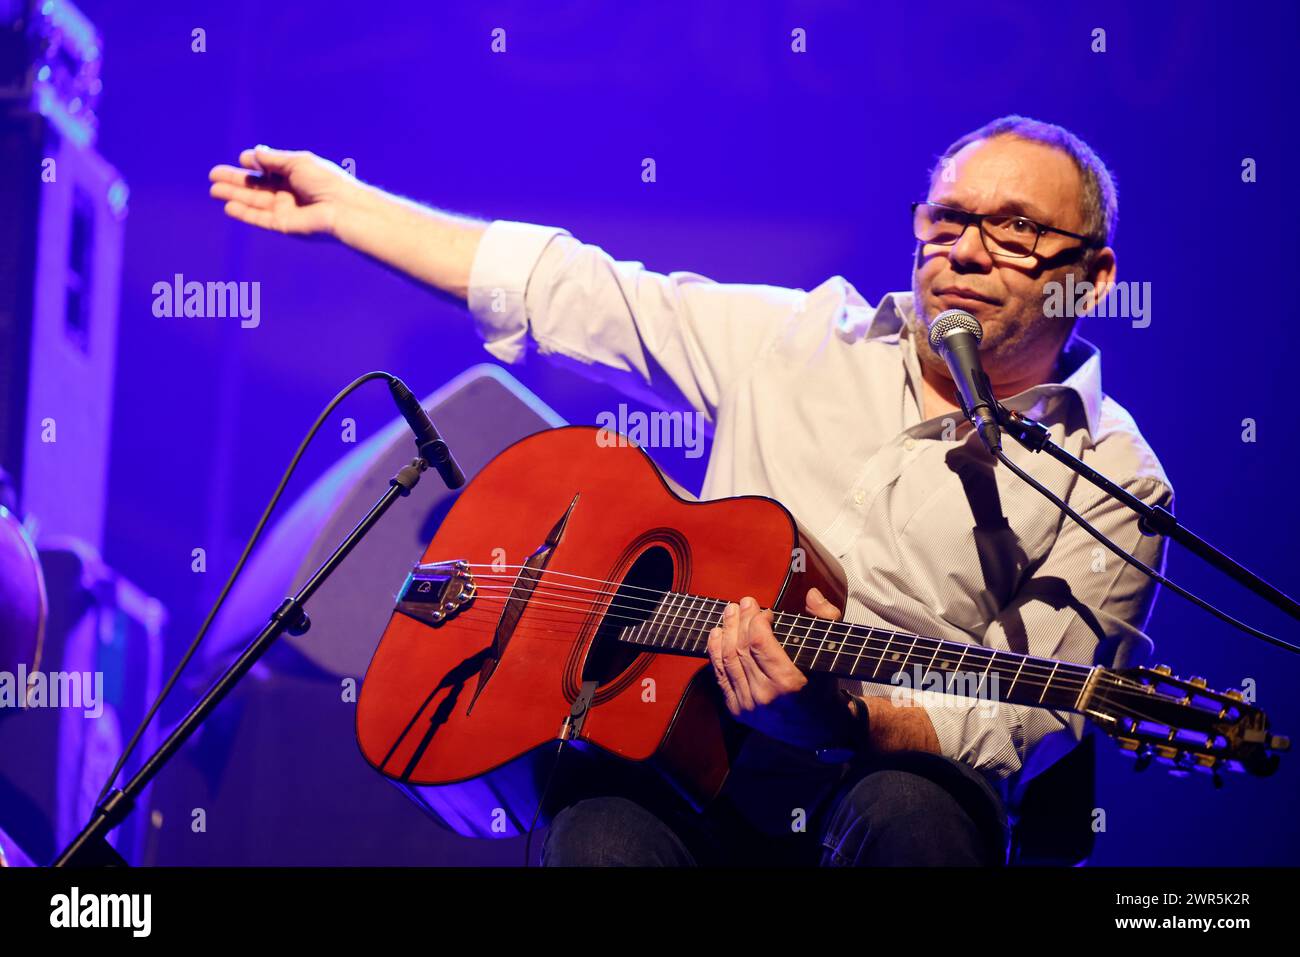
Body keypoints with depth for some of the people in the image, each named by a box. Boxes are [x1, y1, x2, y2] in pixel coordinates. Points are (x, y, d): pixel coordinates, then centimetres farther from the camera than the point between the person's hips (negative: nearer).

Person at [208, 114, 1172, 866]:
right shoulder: (803, 339, 12)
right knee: (597, 834, -31)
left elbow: (1015, 728, -8)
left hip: (873, 792, -2)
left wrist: (839, 720, -28)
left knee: (906, 811, -37)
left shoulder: (1110, 481, 0)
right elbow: (569, 291, 17)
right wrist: (342, 205, 19)